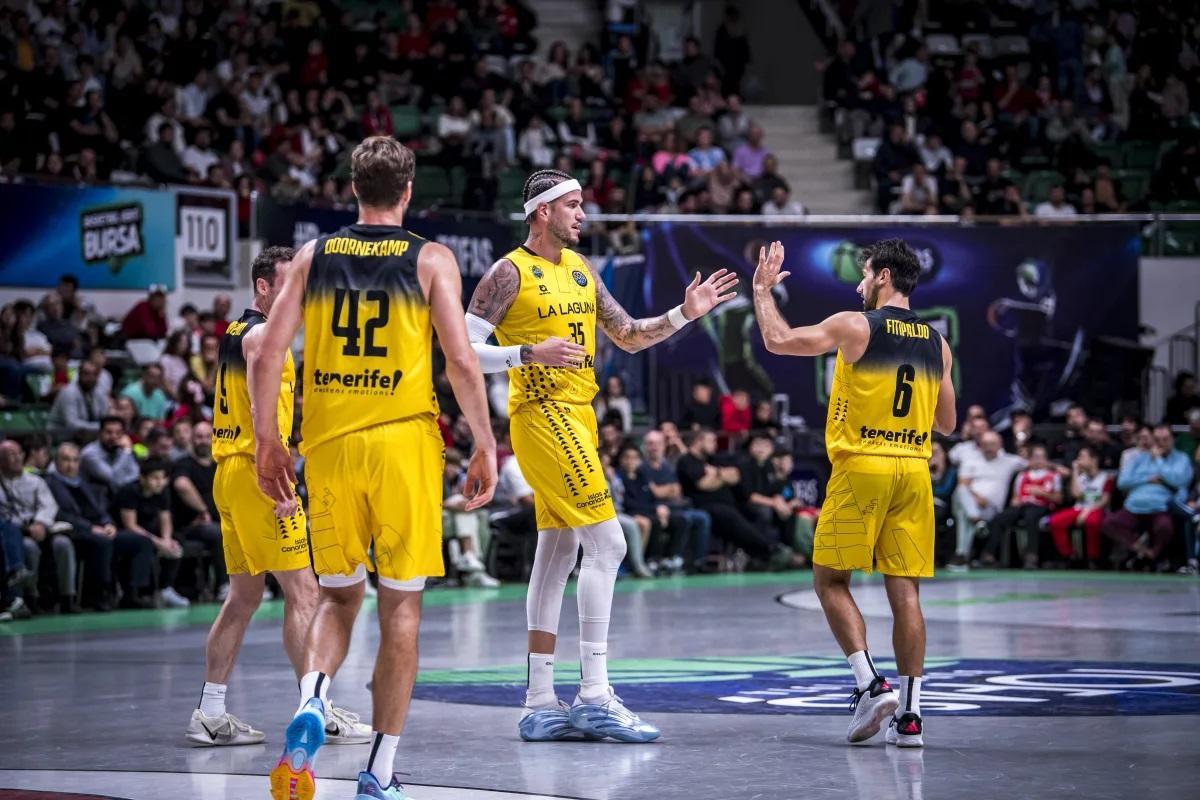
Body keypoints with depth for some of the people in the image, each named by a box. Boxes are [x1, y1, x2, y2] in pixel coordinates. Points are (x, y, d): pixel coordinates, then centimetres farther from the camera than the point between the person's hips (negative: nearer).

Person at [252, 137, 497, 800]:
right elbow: (461, 360, -8)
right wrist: (485, 446, 0)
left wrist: (267, 443, 10)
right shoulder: (430, 260, 0)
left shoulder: (312, 257, 8)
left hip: (328, 445, 2)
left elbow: (266, 357, 2)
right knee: (400, 605, 6)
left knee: (338, 594, 17)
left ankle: (311, 702, -13)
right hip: (403, 442, -2)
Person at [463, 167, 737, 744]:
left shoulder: (579, 268, 15)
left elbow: (629, 337, 22)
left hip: (575, 416, 9)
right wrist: (530, 353, -23)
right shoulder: (510, 273, -9)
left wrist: (684, 315, 9)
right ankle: (594, 697, -13)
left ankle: (540, 705, 11)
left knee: (558, 552, 8)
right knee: (607, 543, -14)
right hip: (542, 415, -9)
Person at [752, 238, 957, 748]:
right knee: (905, 591, 4)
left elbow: (777, 340, 1)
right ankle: (910, 714, 1)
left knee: (831, 581, 6)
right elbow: (947, 424, 17)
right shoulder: (937, 343, 11)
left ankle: (871, 685, -8)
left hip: (862, 466, -5)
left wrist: (763, 290, 16)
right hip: (915, 471, 5)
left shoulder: (855, 326, -4)